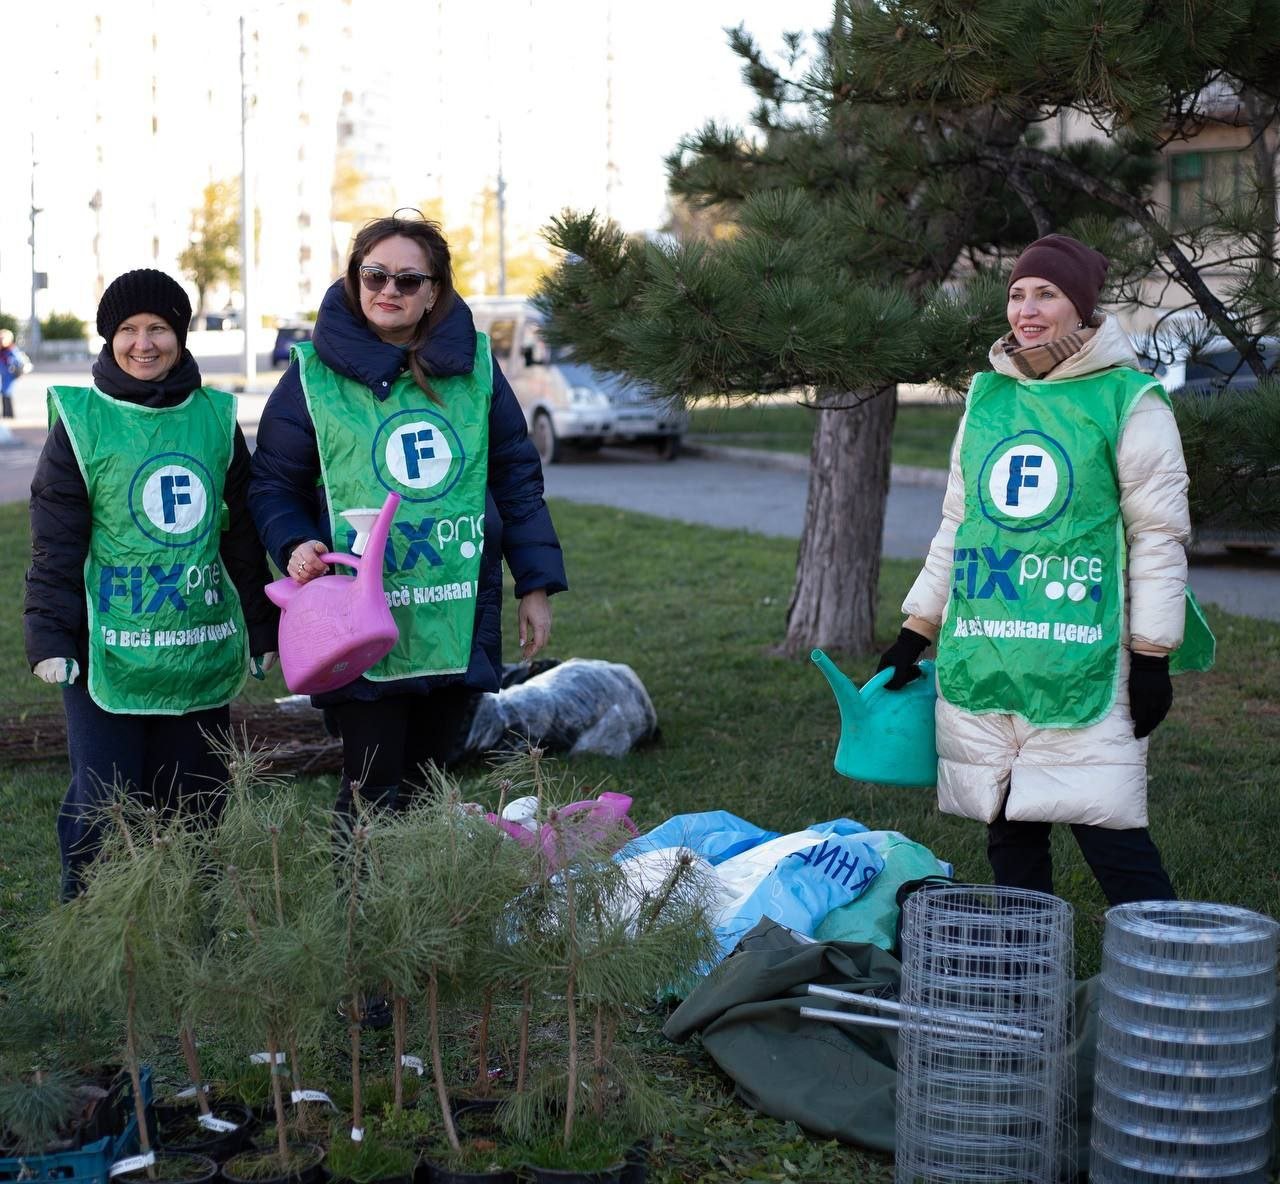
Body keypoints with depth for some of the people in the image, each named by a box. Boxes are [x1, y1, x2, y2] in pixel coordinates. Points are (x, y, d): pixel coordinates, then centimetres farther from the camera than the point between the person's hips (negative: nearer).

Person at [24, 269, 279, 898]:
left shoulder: (216, 417, 9)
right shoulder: (81, 421, -1)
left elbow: (243, 533, 15)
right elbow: (55, 544, -2)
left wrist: (261, 627, 15)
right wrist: (50, 637, -8)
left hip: (203, 653, 3)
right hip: (110, 653, -3)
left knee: (193, 802, 11)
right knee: (102, 806, -1)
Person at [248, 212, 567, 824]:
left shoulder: (474, 365, 7)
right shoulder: (315, 373, -1)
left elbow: (517, 477, 12)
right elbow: (272, 485, 6)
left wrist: (536, 584, 9)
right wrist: (295, 545, -15)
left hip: (459, 624, 3)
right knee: (374, 794, -4)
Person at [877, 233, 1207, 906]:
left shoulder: (1128, 400, -1)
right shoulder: (987, 396, 14)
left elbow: (1159, 535, -3)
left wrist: (1152, 656, -7)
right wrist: (916, 631, 18)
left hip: (1081, 664, -5)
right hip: (978, 660, 5)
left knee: (1107, 828, -8)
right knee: (1008, 829, 9)